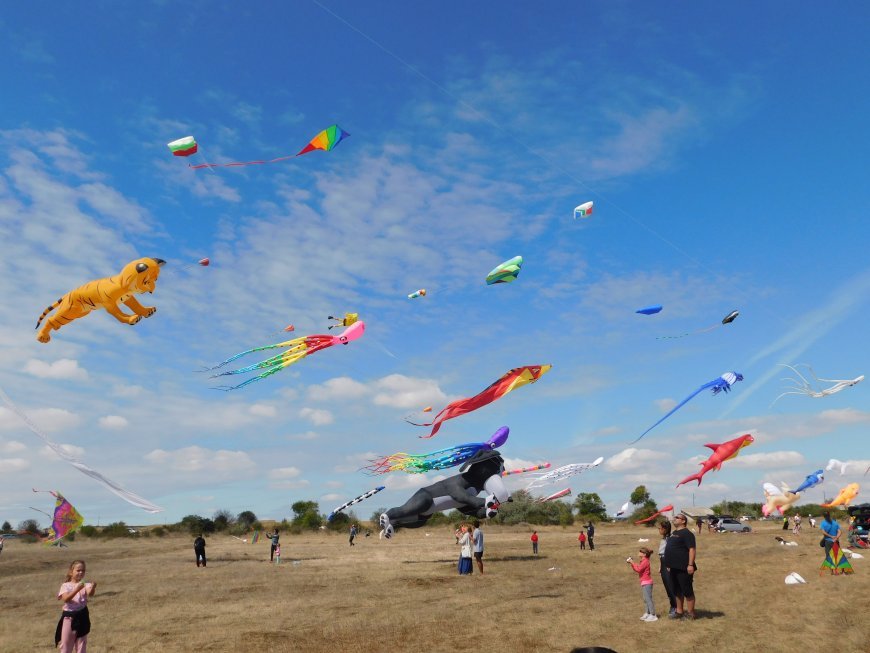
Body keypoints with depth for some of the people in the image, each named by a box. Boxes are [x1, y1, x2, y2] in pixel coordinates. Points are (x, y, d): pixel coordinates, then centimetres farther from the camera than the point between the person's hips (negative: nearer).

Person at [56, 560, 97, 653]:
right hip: (69, 617, -1)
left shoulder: (85, 585, -2)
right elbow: (66, 599, -21)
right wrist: (77, 589, -36)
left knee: (81, 644, 10)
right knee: (66, 645, 9)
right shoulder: (66, 585, -4)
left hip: (82, 617, 1)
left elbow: (90, 593, -23)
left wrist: (93, 588, -47)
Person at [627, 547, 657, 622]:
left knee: (648, 599, -9)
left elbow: (638, 569, -25)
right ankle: (647, 613, 23)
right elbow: (637, 568, 17)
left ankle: (653, 615, -6)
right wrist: (631, 563, 6)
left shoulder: (645, 561, -16)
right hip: (644, 583, 11)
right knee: (646, 599, 16)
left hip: (647, 583, -11)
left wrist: (632, 562, -20)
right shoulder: (643, 561, 16)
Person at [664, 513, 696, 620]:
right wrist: (669, 564, 22)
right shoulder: (673, 533, 17)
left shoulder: (686, 533, -11)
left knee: (687, 591, 0)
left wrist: (690, 565, -25)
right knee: (677, 591, 16)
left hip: (683, 568, -10)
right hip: (674, 568, 10)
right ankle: (679, 612, 25)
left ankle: (690, 613, 8)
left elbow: (691, 549, -19)